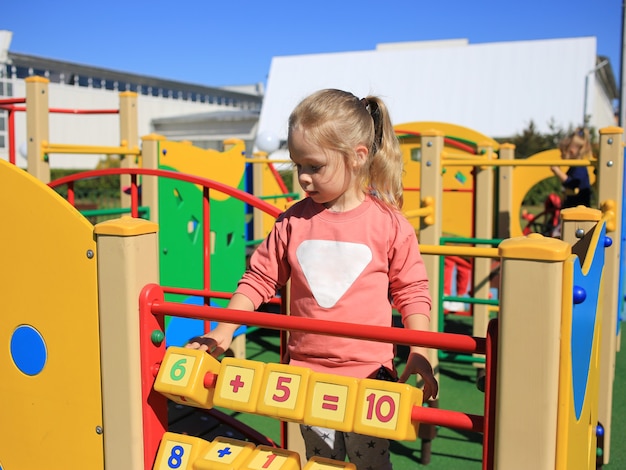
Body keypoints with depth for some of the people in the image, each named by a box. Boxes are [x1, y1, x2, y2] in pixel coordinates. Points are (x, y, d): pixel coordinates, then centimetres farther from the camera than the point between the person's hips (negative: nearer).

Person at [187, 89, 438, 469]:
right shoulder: (293, 221, -2)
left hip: (369, 375, -2)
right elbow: (260, 279, 6)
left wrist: (419, 354, -9)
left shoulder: (389, 224, -8)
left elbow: (412, 291, 0)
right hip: (307, 373, 3)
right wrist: (222, 333, 0)